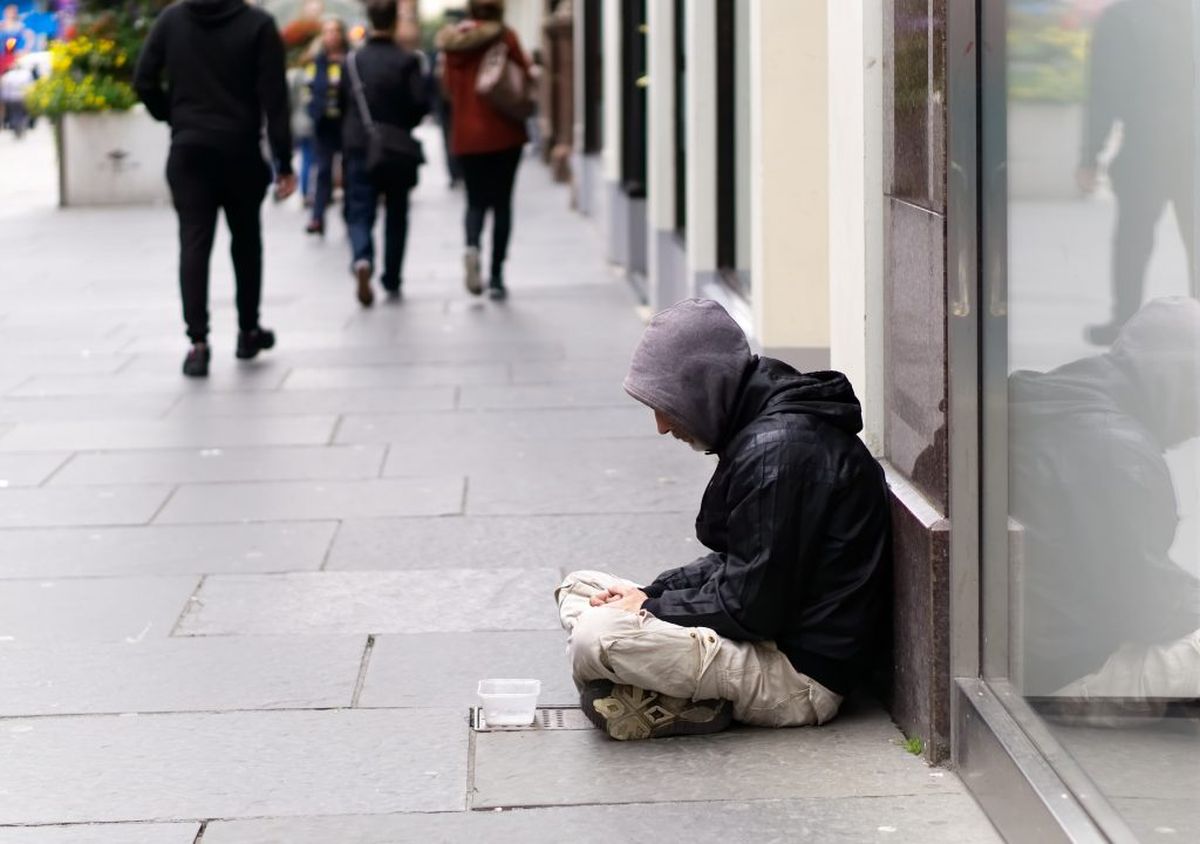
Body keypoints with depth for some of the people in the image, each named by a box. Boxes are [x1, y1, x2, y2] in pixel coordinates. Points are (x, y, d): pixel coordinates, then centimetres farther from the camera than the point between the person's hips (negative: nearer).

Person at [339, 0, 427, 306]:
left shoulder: (353, 60, 0)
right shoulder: (407, 61, -9)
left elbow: (342, 103, 5)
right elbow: (420, 104, -15)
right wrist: (405, 124, 6)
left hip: (358, 147, 1)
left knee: (360, 213, 1)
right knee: (396, 216, 14)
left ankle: (362, 260, -29)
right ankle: (391, 282, 18)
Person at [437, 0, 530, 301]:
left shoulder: (454, 39, 0)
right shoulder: (504, 36, -8)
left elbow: (448, 86, 5)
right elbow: (524, 76, -6)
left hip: (466, 134, 2)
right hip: (503, 132, -2)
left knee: (476, 200, 13)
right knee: (501, 202, 6)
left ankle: (472, 246, -18)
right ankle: (496, 276, 1)